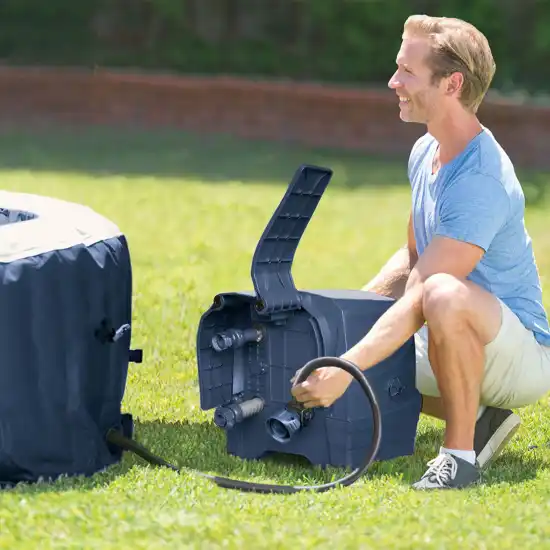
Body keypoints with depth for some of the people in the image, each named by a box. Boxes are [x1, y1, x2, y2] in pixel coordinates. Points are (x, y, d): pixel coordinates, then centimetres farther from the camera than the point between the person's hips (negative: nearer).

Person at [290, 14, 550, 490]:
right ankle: (479, 417, 11)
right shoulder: (425, 152, 6)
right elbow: (413, 256, 21)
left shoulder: (481, 180, -25)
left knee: (444, 292, -39)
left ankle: (461, 452, -21)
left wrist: (347, 369, -36)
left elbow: (419, 299, -31)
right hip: (451, 346, 10)